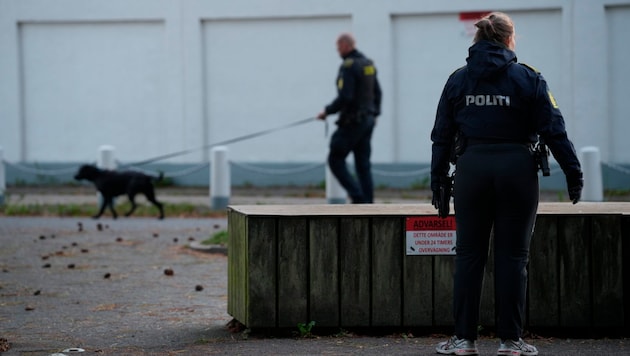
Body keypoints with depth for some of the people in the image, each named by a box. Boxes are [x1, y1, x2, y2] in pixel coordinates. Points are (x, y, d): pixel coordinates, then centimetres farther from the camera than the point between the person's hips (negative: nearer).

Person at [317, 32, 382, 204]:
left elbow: (345, 97, -23)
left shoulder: (348, 66, -16)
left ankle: (358, 196, -9)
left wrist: (327, 111, -12)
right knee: (363, 164, 8)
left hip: (352, 122, -9)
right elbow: (377, 92, 18)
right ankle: (367, 204, 5)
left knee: (335, 160, 0)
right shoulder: (368, 64, 11)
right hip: (368, 120, 9)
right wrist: (374, 113, 28)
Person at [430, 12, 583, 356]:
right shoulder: (528, 79, -2)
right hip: (517, 169, -2)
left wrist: (439, 182, 12)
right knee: (512, 256, 4)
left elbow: (442, 136, 6)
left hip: (471, 170, 2)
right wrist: (573, 173, 1)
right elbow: (553, 130, -4)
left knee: (469, 254, 8)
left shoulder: (458, 80, 5)